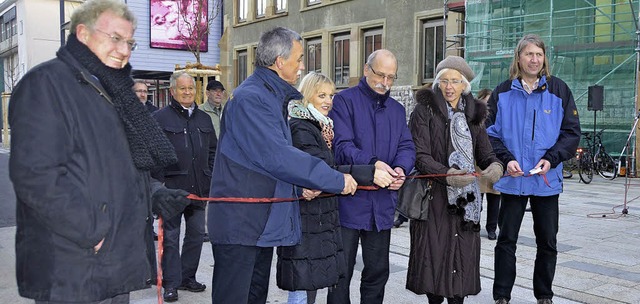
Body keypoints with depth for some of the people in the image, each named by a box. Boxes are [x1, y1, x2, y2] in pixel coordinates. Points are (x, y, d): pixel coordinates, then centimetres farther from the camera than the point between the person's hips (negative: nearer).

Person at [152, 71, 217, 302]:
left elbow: (213, 150, 19)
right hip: (172, 187, -5)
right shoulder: (160, 118, -4)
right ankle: (171, 283, 9)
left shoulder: (204, 118, 14)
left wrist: (211, 179, 11)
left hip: (199, 188, 6)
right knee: (170, 236, 2)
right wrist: (159, 183, -13)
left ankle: (188, 277, 25)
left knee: (196, 233, 12)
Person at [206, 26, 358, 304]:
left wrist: (303, 185, 1)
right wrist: (336, 180, -19)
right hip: (239, 225, -10)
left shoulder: (274, 97, 15)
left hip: (264, 224, 10)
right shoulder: (249, 98, -17)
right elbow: (276, 156, -25)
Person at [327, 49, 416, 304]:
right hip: (348, 201, -5)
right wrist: (372, 163, -30)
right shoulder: (344, 101, -3)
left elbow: (407, 147, 7)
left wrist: (400, 168, -16)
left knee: (378, 272, 15)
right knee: (341, 272, 3)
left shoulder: (397, 109, 16)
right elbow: (341, 145, -15)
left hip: (383, 204, 6)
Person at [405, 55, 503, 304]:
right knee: (434, 254, -2)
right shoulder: (424, 111, -3)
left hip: (465, 199, 4)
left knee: (462, 256, 5)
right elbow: (420, 155, -12)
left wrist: (495, 166, -16)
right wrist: (446, 174, -29)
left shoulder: (473, 114, 12)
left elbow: (484, 152, 8)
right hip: (434, 197, -4)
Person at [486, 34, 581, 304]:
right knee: (506, 240, 5)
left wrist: (551, 159, -14)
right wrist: (506, 159, -14)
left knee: (548, 241, 10)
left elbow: (571, 132, 1)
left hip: (547, 180, 1)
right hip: (512, 179, 0)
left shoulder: (559, 90, 1)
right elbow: (491, 133, 1)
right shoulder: (503, 92, 1)